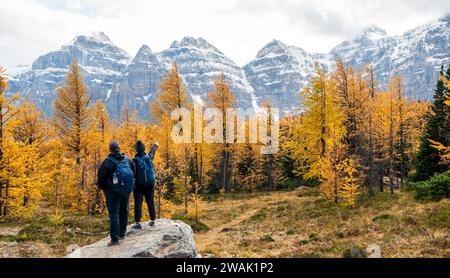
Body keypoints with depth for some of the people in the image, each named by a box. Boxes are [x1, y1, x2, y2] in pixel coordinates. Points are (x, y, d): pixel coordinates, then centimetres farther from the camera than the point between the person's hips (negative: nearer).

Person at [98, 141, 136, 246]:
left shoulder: (108, 162, -13)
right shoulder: (127, 160, 3)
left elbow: (101, 176, -12)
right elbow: (133, 172, 10)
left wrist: (103, 187, 4)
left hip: (113, 191, -5)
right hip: (126, 190, 5)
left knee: (114, 214, 0)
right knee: (124, 211, 17)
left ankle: (115, 239, 0)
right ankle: (122, 234, 27)